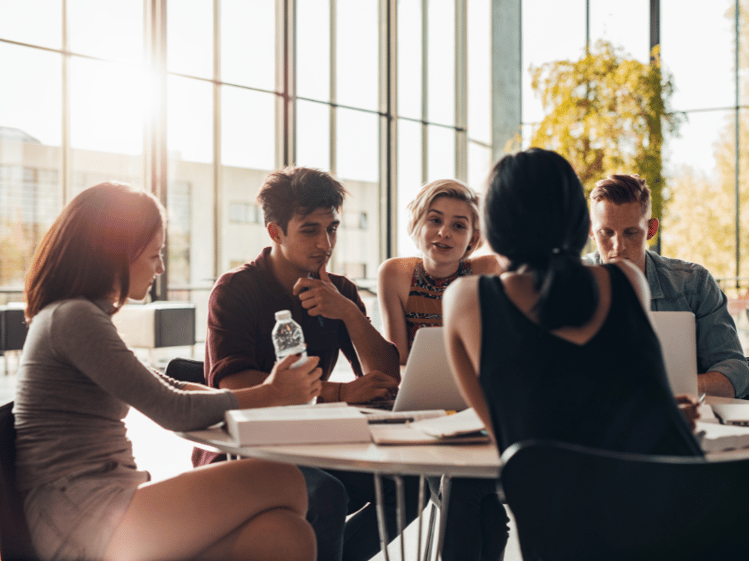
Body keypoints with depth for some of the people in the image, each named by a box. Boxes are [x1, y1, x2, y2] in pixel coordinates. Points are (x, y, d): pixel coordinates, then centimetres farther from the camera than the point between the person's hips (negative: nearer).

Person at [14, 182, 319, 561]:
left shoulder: (80, 316, 21)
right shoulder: (73, 318, -11)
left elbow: (162, 388, 24)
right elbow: (175, 412, -13)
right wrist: (268, 395, 1)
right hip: (77, 523, -9)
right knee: (282, 483, -18)